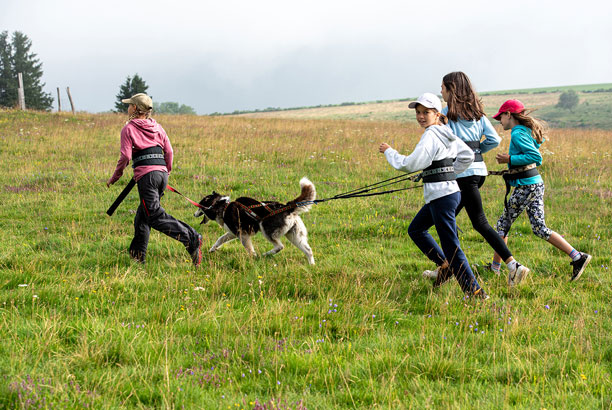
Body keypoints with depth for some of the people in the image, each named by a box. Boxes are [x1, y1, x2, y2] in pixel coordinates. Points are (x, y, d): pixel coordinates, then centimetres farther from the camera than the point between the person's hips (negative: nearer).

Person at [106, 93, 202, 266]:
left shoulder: (129, 129, 0)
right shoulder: (157, 127, 15)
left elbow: (125, 156, -8)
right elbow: (169, 152, 11)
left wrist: (115, 177, 3)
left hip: (146, 175, -7)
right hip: (161, 173, 7)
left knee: (155, 216, -10)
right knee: (143, 215, 17)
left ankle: (191, 239, -27)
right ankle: (138, 254, 17)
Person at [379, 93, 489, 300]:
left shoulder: (430, 136, -16)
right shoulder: (447, 134, 11)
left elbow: (410, 165, -20)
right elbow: (467, 156, 18)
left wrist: (388, 151, -6)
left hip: (441, 196, -10)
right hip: (451, 190, 10)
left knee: (451, 246, -6)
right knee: (415, 229, 24)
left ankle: (475, 291, -5)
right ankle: (445, 265, 25)